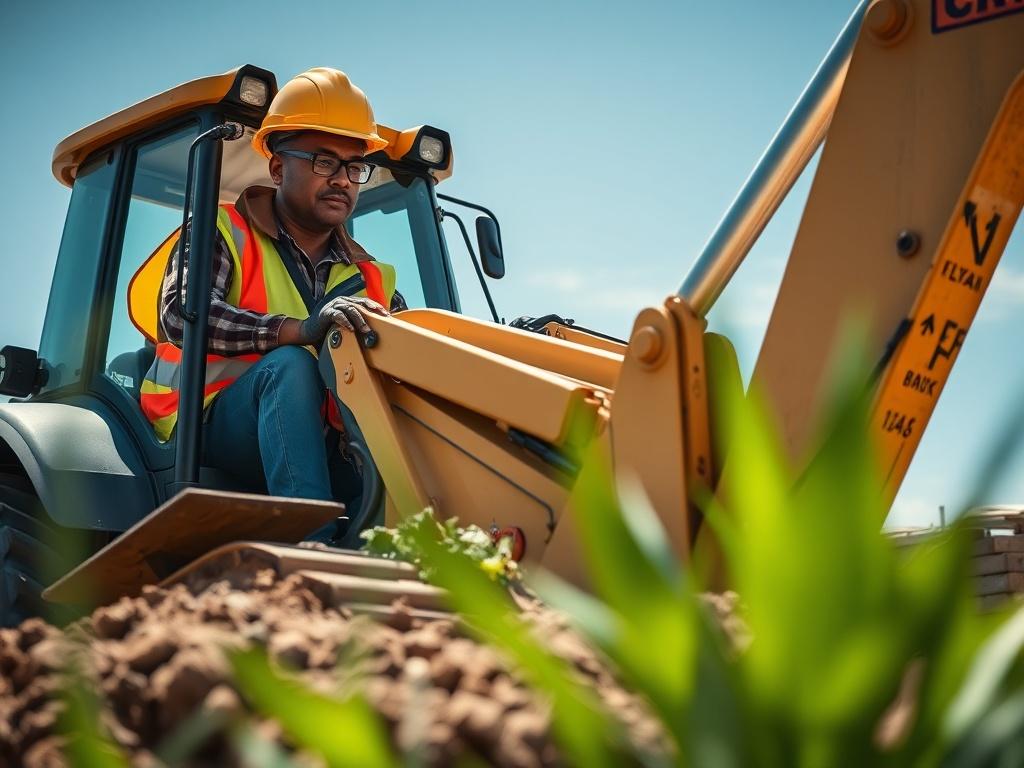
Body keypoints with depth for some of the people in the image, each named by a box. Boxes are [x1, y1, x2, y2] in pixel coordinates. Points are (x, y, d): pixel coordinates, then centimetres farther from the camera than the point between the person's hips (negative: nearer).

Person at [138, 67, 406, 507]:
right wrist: (299, 330, -33)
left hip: (315, 446, 4)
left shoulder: (369, 279, 17)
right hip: (209, 423, -4)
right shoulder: (224, 232, 2)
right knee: (289, 365, -33)